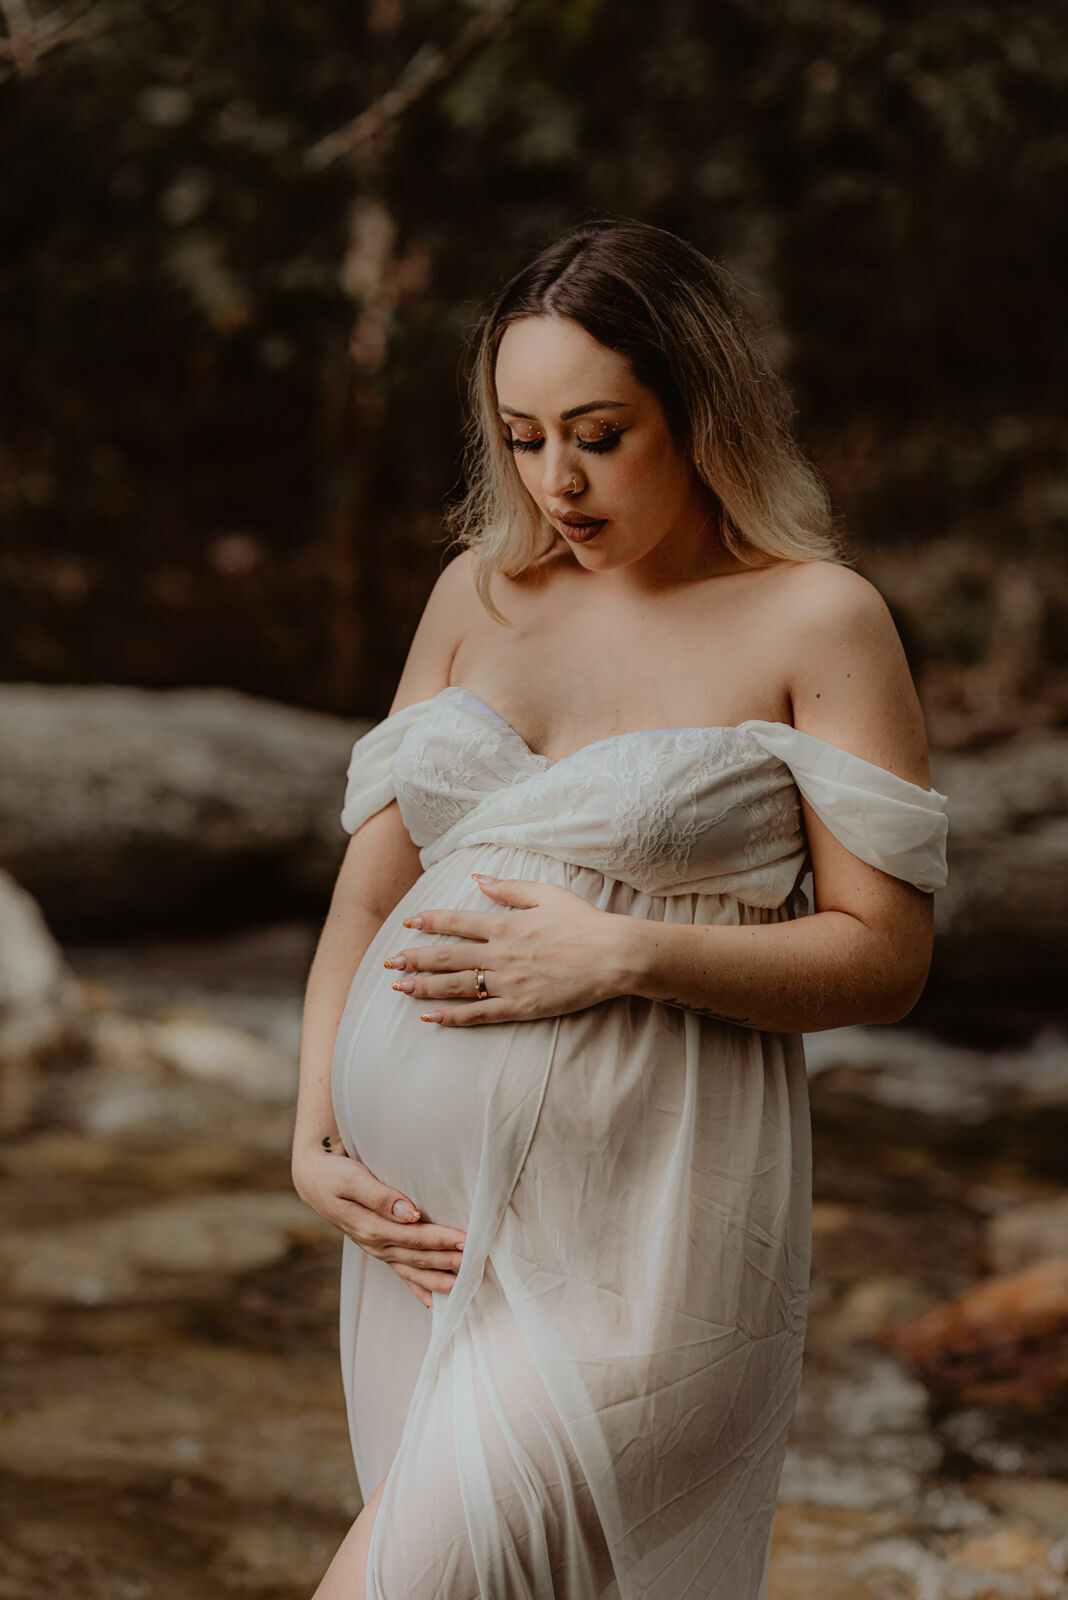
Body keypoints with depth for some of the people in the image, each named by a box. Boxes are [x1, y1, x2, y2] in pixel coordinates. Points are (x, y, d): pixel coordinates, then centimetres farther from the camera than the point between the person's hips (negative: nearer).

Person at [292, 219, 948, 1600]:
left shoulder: (818, 620, -3)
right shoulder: (478, 593, 11)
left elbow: (886, 954, -6)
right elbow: (371, 883, 13)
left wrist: (622, 956, -17)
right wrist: (316, 1136, 2)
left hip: (638, 1239, -5)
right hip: (428, 1222, 5)